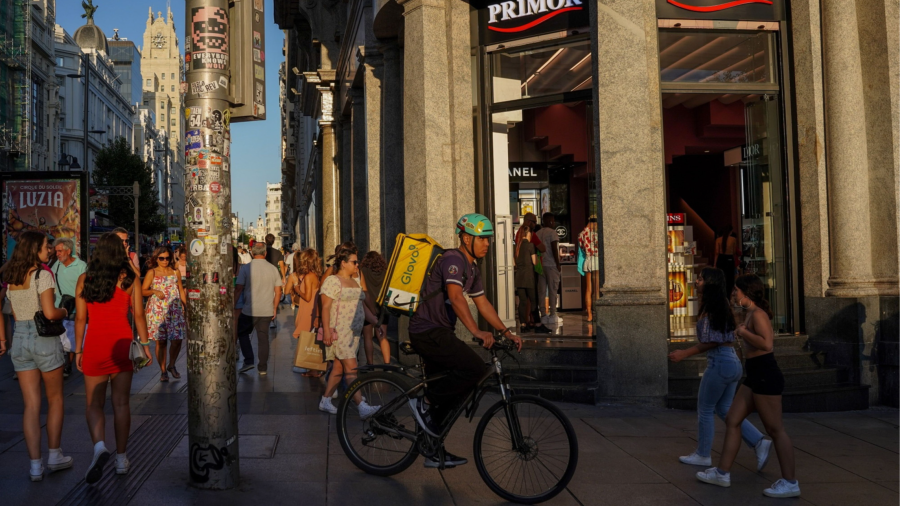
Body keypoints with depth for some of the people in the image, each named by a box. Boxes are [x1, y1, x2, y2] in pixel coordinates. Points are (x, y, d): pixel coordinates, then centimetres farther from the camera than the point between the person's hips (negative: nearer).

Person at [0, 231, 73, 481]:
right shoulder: (42, 275, -13)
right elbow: (50, 313, -20)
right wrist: (64, 312, 0)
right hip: (45, 340, -5)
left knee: (31, 405, 6)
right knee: (55, 399, 13)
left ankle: (35, 466, 5)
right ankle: (54, 456, 20)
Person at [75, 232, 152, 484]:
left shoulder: (85, 279, 0)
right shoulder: (130, 278, -2)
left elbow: (80, 318, 1)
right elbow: (138, 315, -2)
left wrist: (78, 349, 9)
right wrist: (145, 344, 6)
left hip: (94, 343, 0)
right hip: (122, 342, 0)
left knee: (94, 403, 9)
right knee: (121, 403, 9)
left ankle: (99, 445, -16)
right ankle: (121, 459, 15)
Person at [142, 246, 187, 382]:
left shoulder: (175, 272, 12)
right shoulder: (152, 273, 4)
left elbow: (181, 291, 15)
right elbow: (143, 291, 1)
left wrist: (186, 306, 8)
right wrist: (154, 291, -17)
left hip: (175, 311, 2)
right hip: (157, 312, -2)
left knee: (177, 340, -4)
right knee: (161, 341, -1)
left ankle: (171, 365, 19)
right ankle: (163, 371, 10)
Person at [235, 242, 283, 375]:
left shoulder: (246, 269, -8)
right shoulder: (273, 269, 0)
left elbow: (238, 289, -8)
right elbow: (278, 292, 3)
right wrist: (274, 309, 13)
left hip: (249, 310, -2)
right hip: (267, 311, 3)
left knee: (242, 334, 20)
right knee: (263, 338, 11)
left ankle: (248, 360, 15)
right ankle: (263, 368, 14)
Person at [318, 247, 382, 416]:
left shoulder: (354, 282, 18)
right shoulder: (333, 281, -9)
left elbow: (363, 307, 22)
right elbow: (325, 307, -14)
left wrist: (376, 322, 15)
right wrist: (327, 330, -21)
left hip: (354, 332, 9)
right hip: (339, 332, -9)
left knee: (339, 368, 11)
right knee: (351, 369, -13)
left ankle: (325, 401, 22)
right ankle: (363, 407, -19)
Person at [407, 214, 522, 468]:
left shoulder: (472, 268, 16)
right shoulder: (453, 259, -16)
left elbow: (482, 303, 19)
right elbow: (455, 296, -30)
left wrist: (506, 331, 12)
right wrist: (476, 331, -39)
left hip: (437, 332, 10)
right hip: (428, 330, -10)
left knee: (447, 387, 12)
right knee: (475, 368, -21)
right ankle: (424, 403, -8)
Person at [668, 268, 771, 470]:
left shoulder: (711, 307, -15)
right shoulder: (723, 304, 13)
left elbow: (711, 341, -17)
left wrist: (684, 354, -13)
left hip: (720, 362, -9)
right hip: (733, 361, 9)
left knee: (705, 408, 5)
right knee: (724, 408, 15)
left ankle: (702, 455, 15)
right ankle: (759, 442, 7)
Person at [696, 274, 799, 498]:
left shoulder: (757, 314, -15)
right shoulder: (750, 313, 14)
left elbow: (767, 344, -28)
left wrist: (743, 331, -18)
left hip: (766, 377, -11)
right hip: (755, 377, 11)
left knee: (775, 429, -3)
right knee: (732, 420, 12)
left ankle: (790, 483, 6)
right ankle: (723, 473, 18)